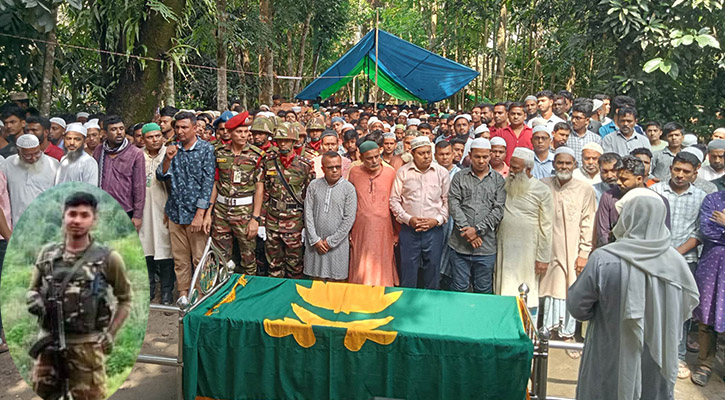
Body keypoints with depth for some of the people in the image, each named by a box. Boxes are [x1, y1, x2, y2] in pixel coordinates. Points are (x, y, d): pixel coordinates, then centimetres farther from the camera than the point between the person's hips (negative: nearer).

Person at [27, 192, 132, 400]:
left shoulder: (108, 258, -5)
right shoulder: (47, 253, 5)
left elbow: (125, 299, 5)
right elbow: (33, 288, 18)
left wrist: (111, 334, -2)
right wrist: (34, 300, -5)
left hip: (86, 344, -4)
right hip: (49, 341, 4)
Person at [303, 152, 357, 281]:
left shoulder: (349, 188, -4)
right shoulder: (314, 185, 3)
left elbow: (349, 219, -7)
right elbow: (308, 213, 1)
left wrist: (331, 241, -8)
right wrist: (315, 240, -6)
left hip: (338, 244, -2)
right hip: (315, 244, 2)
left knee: (336, 279, 4)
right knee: (316, 279, 9)